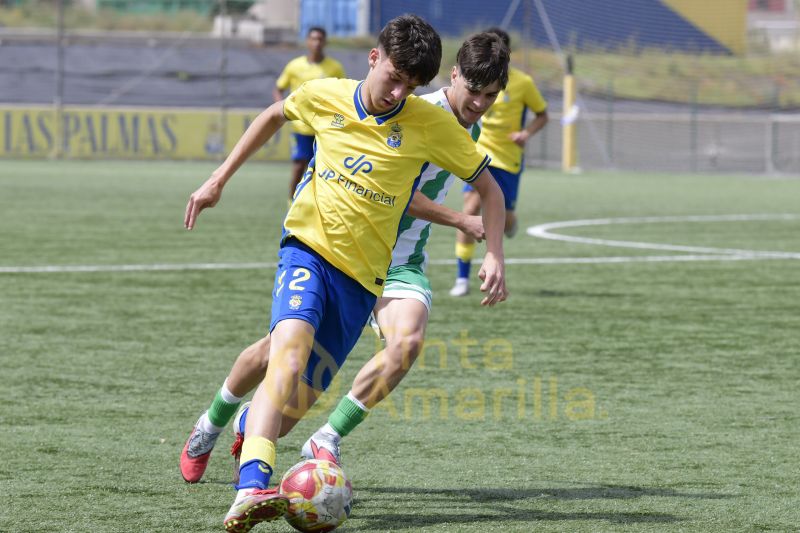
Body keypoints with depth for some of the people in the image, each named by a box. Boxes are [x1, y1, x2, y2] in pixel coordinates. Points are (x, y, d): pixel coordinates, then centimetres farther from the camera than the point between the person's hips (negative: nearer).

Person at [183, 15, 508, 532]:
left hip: (362, 275, 1)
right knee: (290, 350, -30)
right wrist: (218, 180, 20)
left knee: (298, 400, 2)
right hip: (308, 245, -1)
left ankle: (252, 425, 41)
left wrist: (494, 255, -8)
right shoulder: (324, 97, -1)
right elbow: (274, 116, 21)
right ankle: (251, 490, -45)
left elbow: (488, 186, 4)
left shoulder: (431, 124, -6)